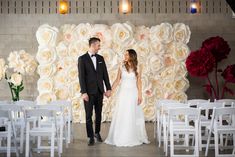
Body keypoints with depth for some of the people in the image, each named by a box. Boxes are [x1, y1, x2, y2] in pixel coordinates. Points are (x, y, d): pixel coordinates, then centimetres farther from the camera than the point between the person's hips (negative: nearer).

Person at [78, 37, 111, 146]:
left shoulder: (100, 58, 10)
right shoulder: (82, 58, -5)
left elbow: (105, 74, 10)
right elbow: (81, 76, -10)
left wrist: (108, 88, 5)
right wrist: (83, 92, -16)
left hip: (99, 91, 4)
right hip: (89, 91, -4)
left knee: (99, 113, 12)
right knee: (89, 115, -1)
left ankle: (97, 133, 30)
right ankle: (91, 137, 7)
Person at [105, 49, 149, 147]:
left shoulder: (138, 68, -2)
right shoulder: (122, 66, 1)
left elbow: (139, 82, 0)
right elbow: (117, 80, 3)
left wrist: (140, 95, -5)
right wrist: (110, 91, -2)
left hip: (133, 93, -1)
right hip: (123, 92, 1)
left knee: (133, 116, 5)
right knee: (121, 115, 3)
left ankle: (133, 138, 18)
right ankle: (120, 138, 13)